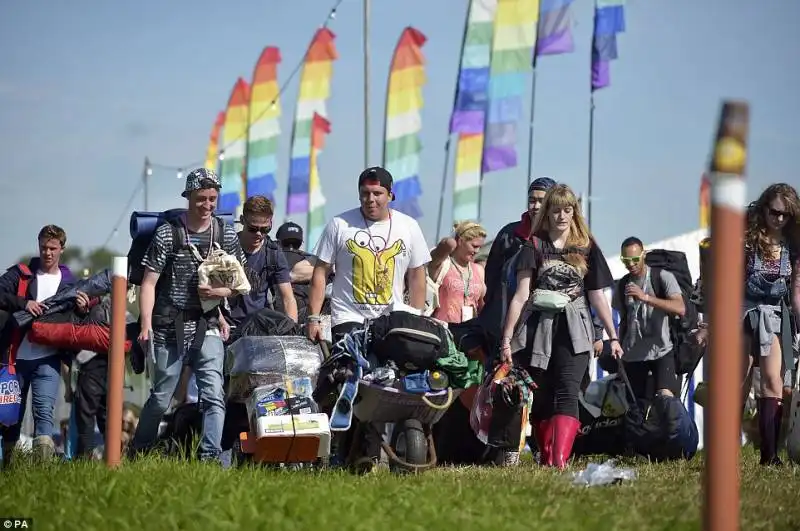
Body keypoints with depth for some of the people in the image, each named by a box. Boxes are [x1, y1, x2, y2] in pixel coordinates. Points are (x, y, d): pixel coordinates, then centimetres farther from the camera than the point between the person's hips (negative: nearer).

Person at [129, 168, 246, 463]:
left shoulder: (226, 235, 7)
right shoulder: (167, 234, -2)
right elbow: (149, 283, -4)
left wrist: (222, 291, -7)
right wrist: (146, 324, -14)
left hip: (208, 328, 2)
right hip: (170, 328, -2)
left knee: (213, 395, -12)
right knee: (161, 398, 6)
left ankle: (210, 457, -14)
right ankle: (137, 454, 24)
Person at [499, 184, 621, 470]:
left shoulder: (586, 248, 10)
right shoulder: (535, 245, 6)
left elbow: (598, 296, 15)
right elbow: (521, 295, 0)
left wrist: (613, 337, 14)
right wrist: (506, 338, -6)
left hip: (573, 329, -1)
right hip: (538, 327, 1)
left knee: (567, 393, -18)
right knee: (541, 398, 5)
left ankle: (560, 460, -30)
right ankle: (545, 459, 16)